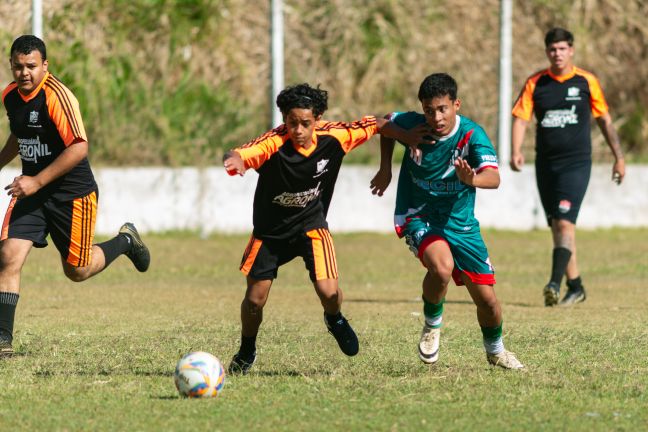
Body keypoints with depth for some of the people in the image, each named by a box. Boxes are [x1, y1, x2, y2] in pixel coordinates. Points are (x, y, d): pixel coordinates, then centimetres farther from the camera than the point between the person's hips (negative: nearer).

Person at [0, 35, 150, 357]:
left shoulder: (56, 96, -21)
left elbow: (79, 148, -25)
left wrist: (38, 181, -26)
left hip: (72, 194, -6)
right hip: (31, 190, 6)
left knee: (77, 270, 6)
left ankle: (125, 241, 36)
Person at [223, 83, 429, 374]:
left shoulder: (332, 137, -19)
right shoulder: (274, 143, -29)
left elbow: (375, 125, -4)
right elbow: (237, 155, -46)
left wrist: (415, 140, -7)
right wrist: (235, 160, -70)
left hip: (311, 224, 1)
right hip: (270, 229, -1)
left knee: (328, 291, -17)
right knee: (255, 298, 3)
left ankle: (334, 319, 21)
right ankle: (246, 352, 33)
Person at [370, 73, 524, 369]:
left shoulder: (471, 134, -20)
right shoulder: (412, 124, -15)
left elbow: (494, 177, -36)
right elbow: (387, 123, 11)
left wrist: (472, 179, -57)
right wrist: (385, 169, 8)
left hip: (460, 222, 1)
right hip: (418, 215, -1)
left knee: (487, 299, 2)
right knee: (442, 267, -33)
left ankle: (495, 350, 35)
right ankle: (432, 324, -3)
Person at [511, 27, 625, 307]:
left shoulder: (587, 82, 1)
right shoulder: (535, 83, 5)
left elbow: (604, 120, 10)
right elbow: (520, 118, 1)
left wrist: (619, 157, 11)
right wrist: (516, 151, -16)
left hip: (577, 162, -4)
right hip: (545, 165, 4)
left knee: (564, 223, -18)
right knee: (556, 227, 8)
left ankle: (555, 283, -26)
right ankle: (575, 286, 19)